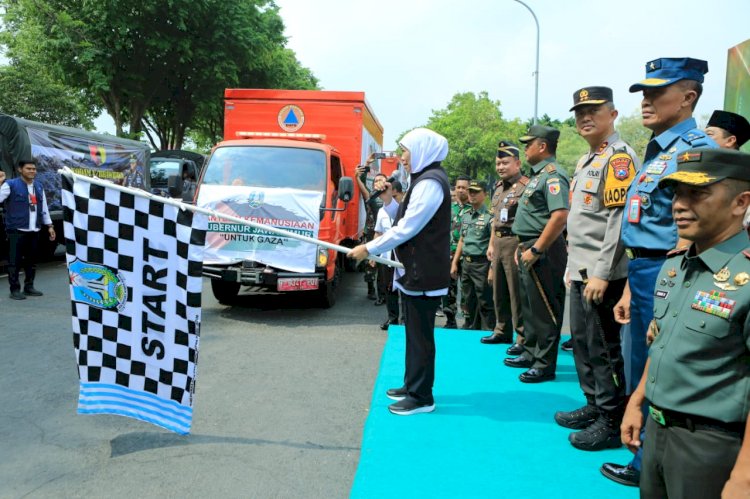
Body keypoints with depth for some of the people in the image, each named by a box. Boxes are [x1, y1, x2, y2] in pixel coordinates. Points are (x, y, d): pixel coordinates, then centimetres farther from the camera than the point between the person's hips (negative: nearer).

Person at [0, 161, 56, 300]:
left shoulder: (39, 186, 14)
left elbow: (44, 208, 19)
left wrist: (49, 226, 15)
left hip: (34, 231, 6)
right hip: (16, 231, -5)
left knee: (31, 261, 11)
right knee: (14, 261, -2)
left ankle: (29, 287, 21)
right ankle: (15, 290, 5)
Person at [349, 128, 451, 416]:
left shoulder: (430, 182, -16)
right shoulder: (426, 179, 16)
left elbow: (407, 228, -19)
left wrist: (369, 249, -14)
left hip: (423, 273, -10)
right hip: (417, 270, 10)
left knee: (420, 334, -3)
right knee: (415, 331, 16)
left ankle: (421, 397, 7)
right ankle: (412, 386, 28)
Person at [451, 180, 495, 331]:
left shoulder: (489, 216, -10)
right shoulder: (466, 216, 13)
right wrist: (454, 262, 16)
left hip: (481, 263, -7)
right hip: (466, 262, 7)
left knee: (485, 302, -1)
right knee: (469, 300, 16)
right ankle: (470, 328, 28)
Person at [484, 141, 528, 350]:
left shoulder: (525, 186, -13)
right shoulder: (498, 188, 16)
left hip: (515, 243, -9)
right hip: (498, 243, 9)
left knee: (517, 293, -5)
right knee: (499, 291, 16)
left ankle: (523, 338, 4)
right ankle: (502, 331, 29)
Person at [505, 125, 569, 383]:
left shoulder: (552, 175, -16)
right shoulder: (538, 174, 17)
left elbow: (560, 216, -27)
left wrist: (536, 250, -25)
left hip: (543, 252, -11)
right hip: (530, 249, 11)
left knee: (544, 309, -3)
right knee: (530, 305, 18)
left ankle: (545, 364, 6)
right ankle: (531, 354, 31)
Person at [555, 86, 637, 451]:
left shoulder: (618, 157, -12)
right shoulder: (586, 161, 17)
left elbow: (619, 220, -19)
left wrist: (602, 274, -21)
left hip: (601, 275, -9)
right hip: (581, 271, 10)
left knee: (604, 348, -1)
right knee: (582, 342, 16)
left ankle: (614, 421, 11)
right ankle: (594, 405, 30)